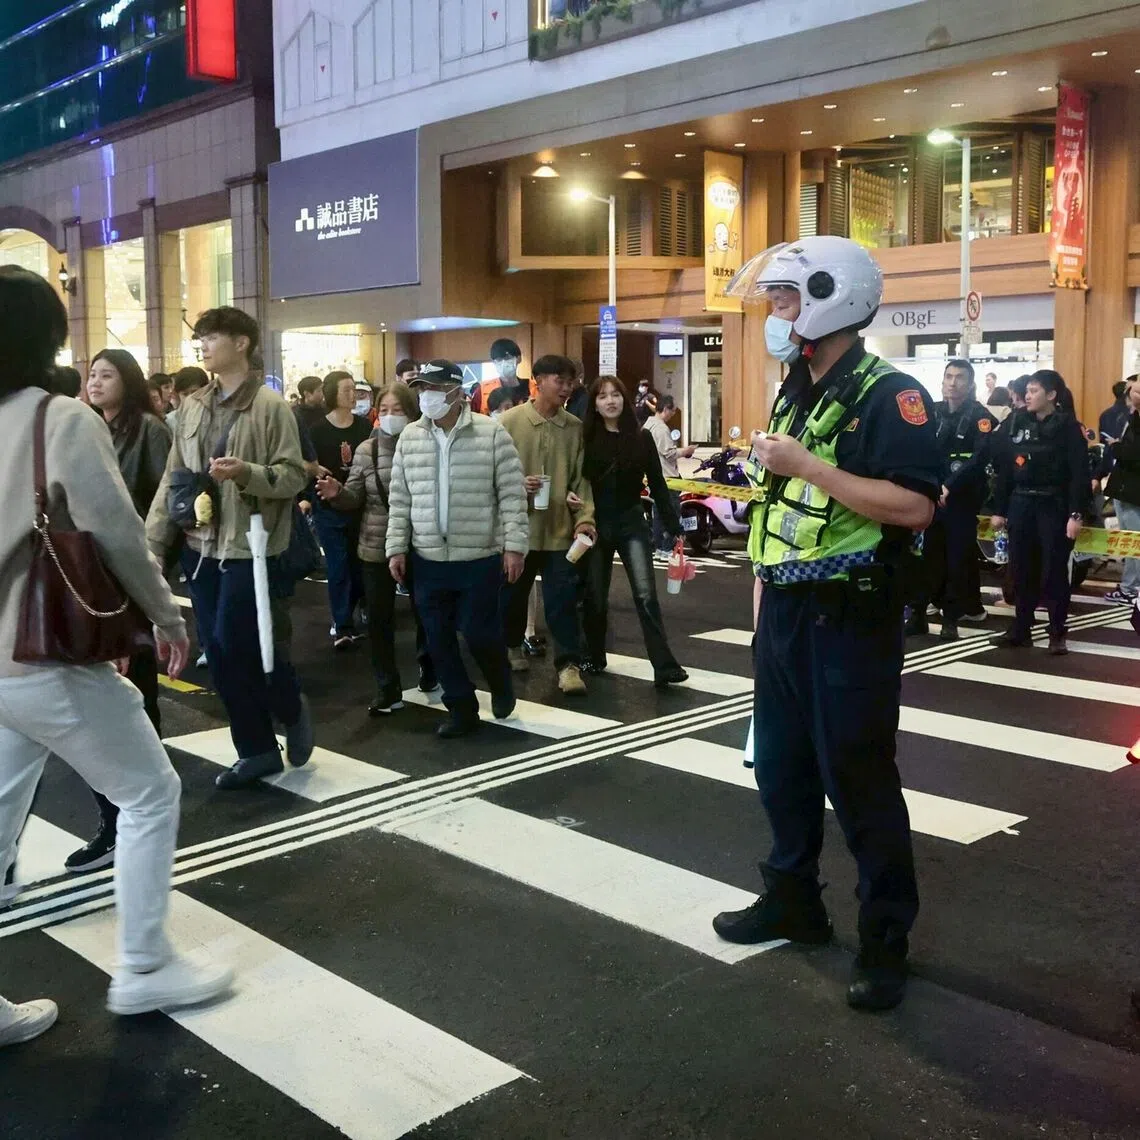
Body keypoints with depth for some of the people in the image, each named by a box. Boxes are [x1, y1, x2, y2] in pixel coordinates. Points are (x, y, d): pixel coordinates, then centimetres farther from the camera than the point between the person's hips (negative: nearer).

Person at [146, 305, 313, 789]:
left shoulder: (270, 406, -6)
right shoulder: (191, 407, 11)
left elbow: (294, 476, -8)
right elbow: (172, 478, 13)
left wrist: (247, 472, -26)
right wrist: (154, 542, 8)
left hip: (249, 547, -6)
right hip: (200, 547, 6)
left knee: (237, 645, -7)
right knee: (219, 656, 7)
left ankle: (291, 709, 23)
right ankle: (257, 750, 20)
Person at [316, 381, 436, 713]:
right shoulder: (366, 450, 1)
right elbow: (355, 498, 2)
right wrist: (337, 493, -18)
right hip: (376, 548, 2)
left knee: (425, 612, 16)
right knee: (379, 620, 4)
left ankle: (428, 668, 42)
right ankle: (388, 690, 15)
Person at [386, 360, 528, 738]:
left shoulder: (491, 433, -6)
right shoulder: (409, 437, 5)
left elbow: (512, 494, -6)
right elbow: (399, 498, 9)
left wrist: (514, 545, -10)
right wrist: (397, 547, 4)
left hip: (480, 558, -4)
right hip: (428, 560, 4)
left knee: (478, 633, -1)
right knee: (439, 640, 7)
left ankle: (501, 685, 30)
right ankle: (462, 708, 22)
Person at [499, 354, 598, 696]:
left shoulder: (575, 427, 3)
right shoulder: (510, 421, -4)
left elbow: (580, 478, 3)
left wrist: (585, 517, -8)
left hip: (560, 528, 1)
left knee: (562, 598, -2)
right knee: (513, 593, 15)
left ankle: (569, 665, 3)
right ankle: (512, 646, 38)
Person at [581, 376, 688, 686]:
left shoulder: (641, 438, 1)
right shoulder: (586, 439, -1)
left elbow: (657, 485, 2)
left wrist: (673, 526, -1)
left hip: (631, 523, -1)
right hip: (596, 524, 1)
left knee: (645, 593, -10)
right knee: (595, 596, 10)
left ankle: (664, 666, -13)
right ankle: (595, 658, 27)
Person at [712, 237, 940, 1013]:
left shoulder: (888, 395, -13)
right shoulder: (794, 396, 13)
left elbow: (916, 506, -25)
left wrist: (808, 466, -24)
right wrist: (763, 593, 16)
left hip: (850, 620, -8)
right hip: (786, 615, 8)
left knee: (859, 780, 0)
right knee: (782, 766, 16)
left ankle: (886, 941, 15)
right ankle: (794, 902, 34)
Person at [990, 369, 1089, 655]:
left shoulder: (1068, 426, -5)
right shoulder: (1015, 423, 6)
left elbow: (1080, 473, -9)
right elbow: (1004, 469, 8)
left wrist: (1076, 514, -15)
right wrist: (998, 509, 6)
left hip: (1054, 507, -4)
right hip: (1020, 504, 4)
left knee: (1054, 571, 0)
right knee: (1021, 570, 8)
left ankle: (1057, 634, 10)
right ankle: (1021, 628, 17)